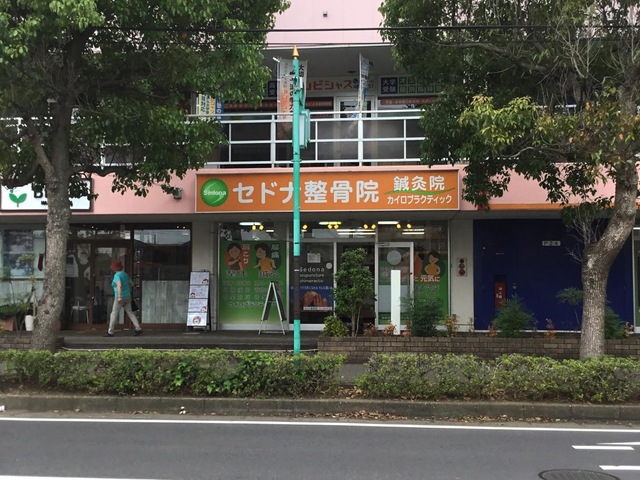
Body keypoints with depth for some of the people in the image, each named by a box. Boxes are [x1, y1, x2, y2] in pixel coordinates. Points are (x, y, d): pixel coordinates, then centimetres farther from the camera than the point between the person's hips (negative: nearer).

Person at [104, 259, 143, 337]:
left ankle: (110, 332, 8)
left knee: (114, 314, 2)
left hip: (120, 298, -8)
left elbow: (119, 285, -31)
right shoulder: (125, 274, 10)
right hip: (127, 297, 8)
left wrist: (119, 297, -32)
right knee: (130, 313, 7)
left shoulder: (117, 276, -15)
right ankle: (138, 328, -3)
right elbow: (131, 283, 21)